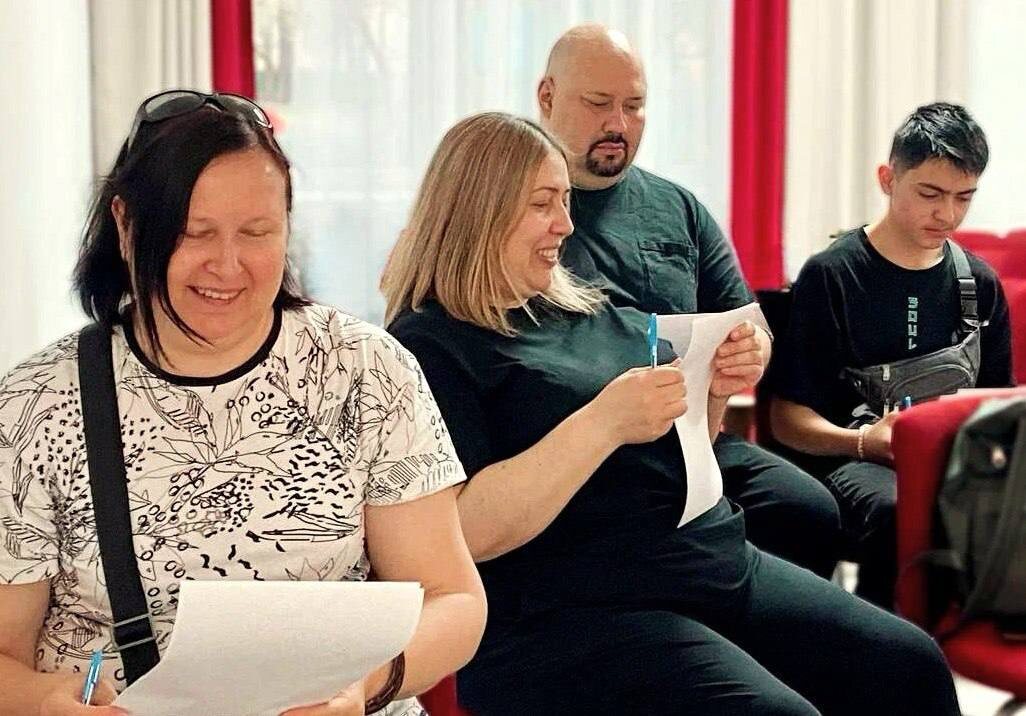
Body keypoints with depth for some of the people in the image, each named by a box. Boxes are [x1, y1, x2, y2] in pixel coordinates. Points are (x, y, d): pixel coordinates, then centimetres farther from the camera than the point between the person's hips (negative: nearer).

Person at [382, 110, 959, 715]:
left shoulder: (586, 312, 16)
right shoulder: (426, 348, -8)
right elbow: (465, 532, -20)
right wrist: (601, 424, -24)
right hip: (573, 617, -8)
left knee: (911, 665, -1)